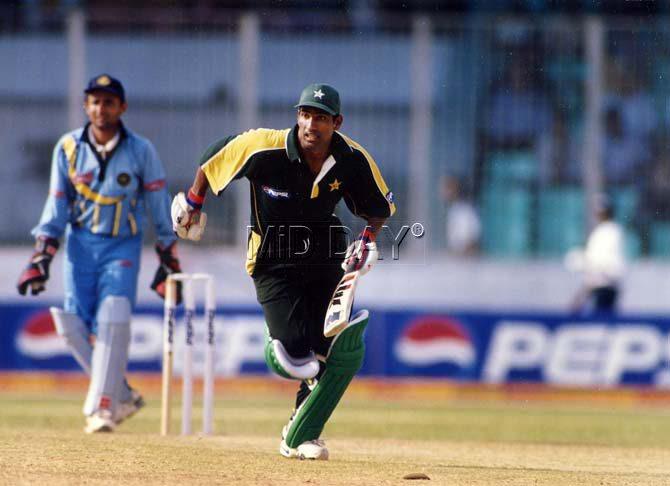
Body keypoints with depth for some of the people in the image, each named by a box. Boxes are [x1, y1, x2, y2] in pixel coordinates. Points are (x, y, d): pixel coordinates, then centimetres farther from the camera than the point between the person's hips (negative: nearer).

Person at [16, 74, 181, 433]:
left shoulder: (141, 151, -3)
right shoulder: (68, 148, 2)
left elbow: (160, 208, 2)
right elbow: (56, 206, 7)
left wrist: (169, 262, -1)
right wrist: (41, 258, -2)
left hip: (123, 245, -2)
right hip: (81, 243, 2)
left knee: (113, 322, -19)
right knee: (74, 326, -9)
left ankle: (101, 409, -15)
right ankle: (122, 395, 8)